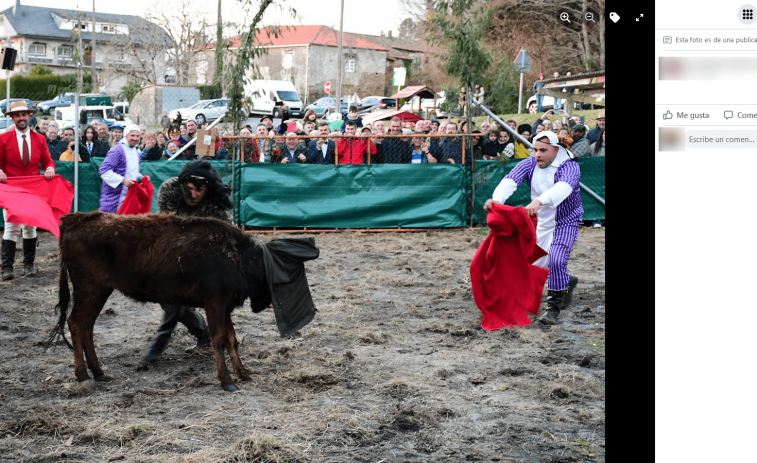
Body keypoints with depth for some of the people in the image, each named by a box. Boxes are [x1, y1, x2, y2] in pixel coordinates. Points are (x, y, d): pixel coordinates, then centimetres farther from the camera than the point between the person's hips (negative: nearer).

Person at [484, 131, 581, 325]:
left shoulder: (569, 167, -23)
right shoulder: (530, 164, -9)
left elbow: (563, 187, -45)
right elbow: (510, 180, -27)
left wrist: (539, 201, -64)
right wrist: (497, 198, -49)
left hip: (566, 222, -6)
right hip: (541, 222, 6)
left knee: (556, 260, -24)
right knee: (537, 266, 12)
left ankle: (554, 307, -7)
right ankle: (567, 283, 41)